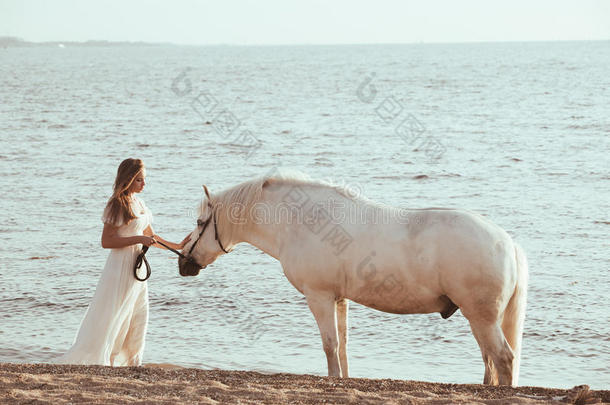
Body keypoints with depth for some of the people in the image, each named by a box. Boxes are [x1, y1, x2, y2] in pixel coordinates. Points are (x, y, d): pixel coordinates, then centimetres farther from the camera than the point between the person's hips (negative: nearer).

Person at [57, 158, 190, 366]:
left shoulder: (138, 202, 10)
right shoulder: (117, 205, -15)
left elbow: (149, 235, 19)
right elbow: (106, 241, -18)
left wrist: (177, 246, 14)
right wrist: (138, 239, -22)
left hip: (138, 267, 9)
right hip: (122, 267, -9)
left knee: (138, 319, 13)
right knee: (112, 319, -4)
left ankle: (132, 364, 21)